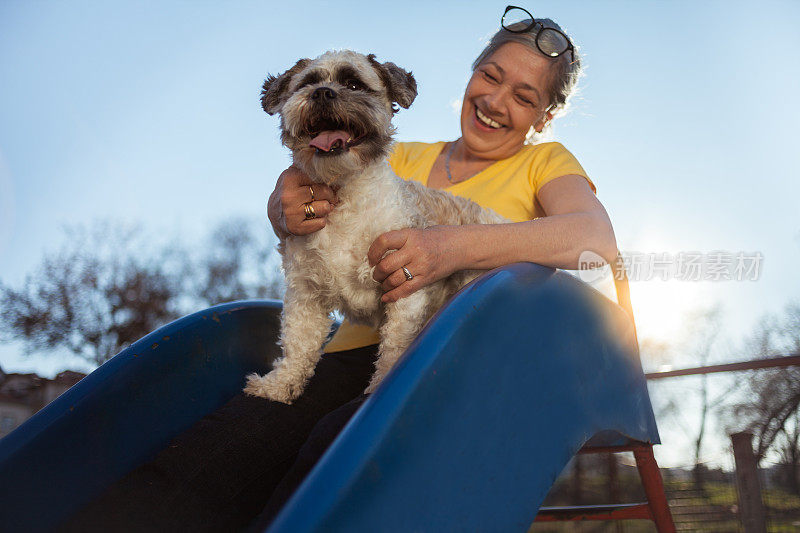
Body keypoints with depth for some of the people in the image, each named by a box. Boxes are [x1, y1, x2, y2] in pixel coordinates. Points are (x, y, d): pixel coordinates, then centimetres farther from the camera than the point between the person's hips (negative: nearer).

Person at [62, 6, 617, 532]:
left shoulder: (545, 162, 15)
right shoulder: (404, 158, 24)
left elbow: (598, 240, -8)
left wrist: (457, 246, -21)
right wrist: (287, 211, -11)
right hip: (360, 352, 3)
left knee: (342, 445, -37)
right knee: (211, 450, -27)